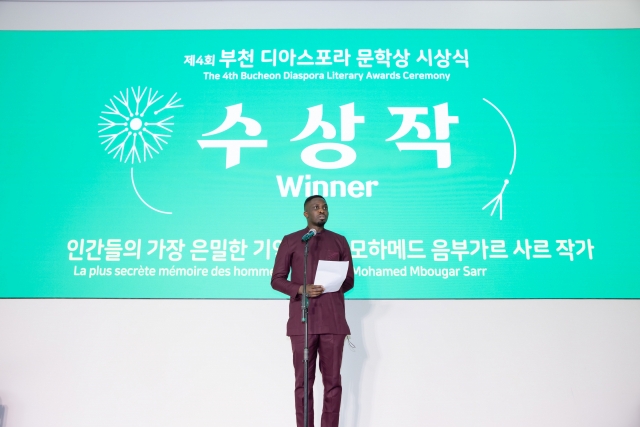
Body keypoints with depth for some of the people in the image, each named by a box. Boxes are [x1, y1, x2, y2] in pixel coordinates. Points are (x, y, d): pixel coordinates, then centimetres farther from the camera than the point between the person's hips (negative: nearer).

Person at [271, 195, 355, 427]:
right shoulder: (290, 241, 7)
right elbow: (277, 279, 4)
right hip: (302, 321, -1)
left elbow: (349, 279, 13)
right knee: (303, 381, 3)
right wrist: (301, 289, -13)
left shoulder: (339, 241, 14)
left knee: (333, 380, 4)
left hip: (333, 321, 2)